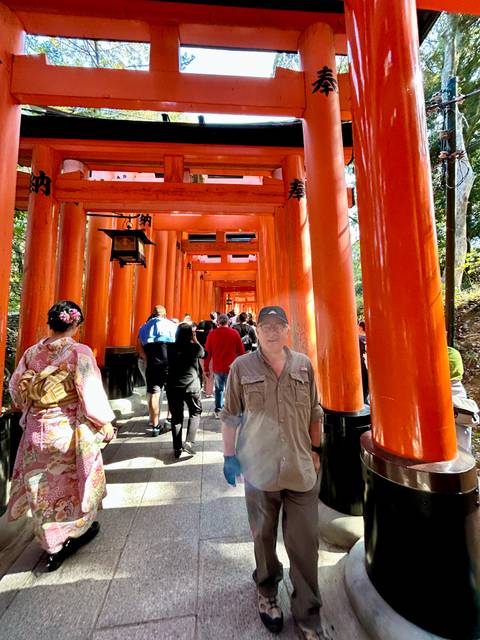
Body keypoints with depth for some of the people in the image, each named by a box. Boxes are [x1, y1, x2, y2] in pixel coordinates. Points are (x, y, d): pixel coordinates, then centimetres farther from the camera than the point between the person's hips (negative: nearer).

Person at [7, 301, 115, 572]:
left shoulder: (31, 352, -2)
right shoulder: (80, 352, -18)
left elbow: (16, 388, 7)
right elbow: (91, 392, -20)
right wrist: (105, 422, -8)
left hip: (37, 430, 4)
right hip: (70, 430, -4)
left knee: (43, 488, 20)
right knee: (74, 481, 20)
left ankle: (53, 546, 36)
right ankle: (80, 529, 41)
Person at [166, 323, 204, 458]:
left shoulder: (170, 348, -4)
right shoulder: (194, 348, -9)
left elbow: (166, 364, 9)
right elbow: (202, 353, 10)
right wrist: (195, 339, 12)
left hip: (173, 386, 2)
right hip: (192, 386, -2)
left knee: (176, 416, 14)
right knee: (195, 412, 17)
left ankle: (177, 448, 20)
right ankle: (189, 442, 6)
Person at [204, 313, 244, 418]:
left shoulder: (212, 334, -3)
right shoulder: (235, 333, -6)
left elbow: (207, 352, 0)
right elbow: (241, 351, -1)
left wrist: (206, 368, 8)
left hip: (217, 368, 2)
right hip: (231, 367, -1)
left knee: (219, 389, 19)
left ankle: (218, 410, 19)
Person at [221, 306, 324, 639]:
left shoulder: (304, 364, -1)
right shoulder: (242, 367, -7)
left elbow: (315, 412, 7)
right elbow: (230, 415, -2)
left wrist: (316, 449, 9)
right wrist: (229, 455, -2)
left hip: (302, 469, 1)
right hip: (259, 468, 0)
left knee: (305, 542, 11)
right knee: (264, 536, 21)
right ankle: (267, 591, 50)